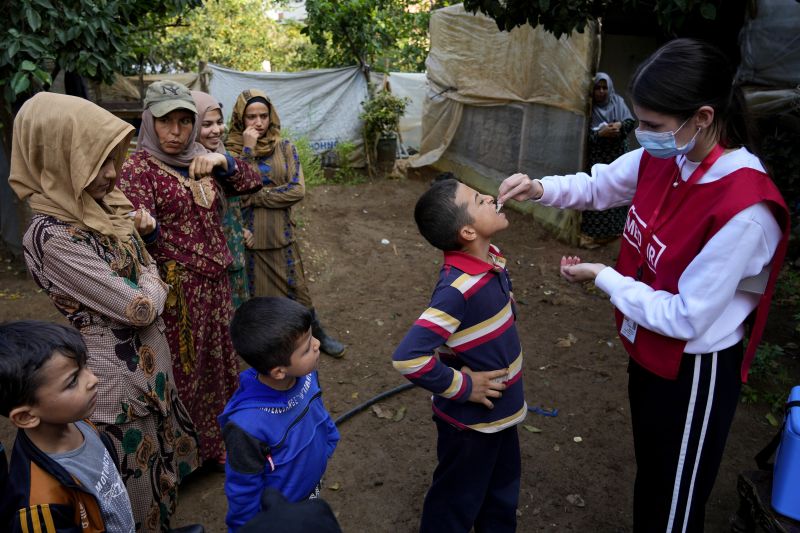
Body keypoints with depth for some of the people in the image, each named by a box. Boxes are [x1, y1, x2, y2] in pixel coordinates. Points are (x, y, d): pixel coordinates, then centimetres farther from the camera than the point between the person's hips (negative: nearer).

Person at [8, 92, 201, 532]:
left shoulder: (100, 205, -3)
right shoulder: (53, 237, -27)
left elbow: (147, 265, 15)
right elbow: (140, 307, -24)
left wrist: (145, 229, -2)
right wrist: (152, 280, -5)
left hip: (147, 355, 8)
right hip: (118, 371, -8)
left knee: (155, 443, 27)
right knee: (136, 464, 14)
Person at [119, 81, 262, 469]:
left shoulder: (200, 160, 8)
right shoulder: (138, 168, -11)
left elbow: (251, 183, 6)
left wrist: (224, 161, -13)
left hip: (215, 280, 6)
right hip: (177, 286, -6)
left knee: (219, 357, 17)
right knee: (185, 365, 6)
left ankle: (220, 432, 37)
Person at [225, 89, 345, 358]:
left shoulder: (284, 147, 1)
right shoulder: (232, 150, -4)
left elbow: (298, 190, -9)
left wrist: (256, 197, -14)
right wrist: (248, 149, -20)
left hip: (281, 234, 1)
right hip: (248, 235, -1)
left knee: (296, 289, 12)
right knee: (255, 293, 11)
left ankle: (318, 335, 31)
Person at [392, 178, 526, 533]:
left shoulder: (489, 258, -7)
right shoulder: (459, 290, -34)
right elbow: (408, 358, -38)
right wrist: (463, 386, -25)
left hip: (499, 409, 8)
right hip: (471, 419, -8)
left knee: (502, 491, 29)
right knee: (456, 504, 17)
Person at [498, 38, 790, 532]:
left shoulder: (744, 210, -32)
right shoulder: (664, 157, -10)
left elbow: (686, 318, -26)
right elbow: (601, 185, 8)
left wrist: (603, 278, -17)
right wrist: (540, 188, -10)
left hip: (695, 373, -7)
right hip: (649, 353, 7)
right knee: (649, 477, 30)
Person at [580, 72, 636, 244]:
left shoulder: (617, 101, 1)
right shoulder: (589, 107, -8)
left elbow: (631, 121, 0)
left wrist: (620, 125, -20)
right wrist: (601, 133, -28)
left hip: (618, 155, 3)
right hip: (598, 157, -3)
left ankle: (614, 228, 22)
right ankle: (593, 232, 4)